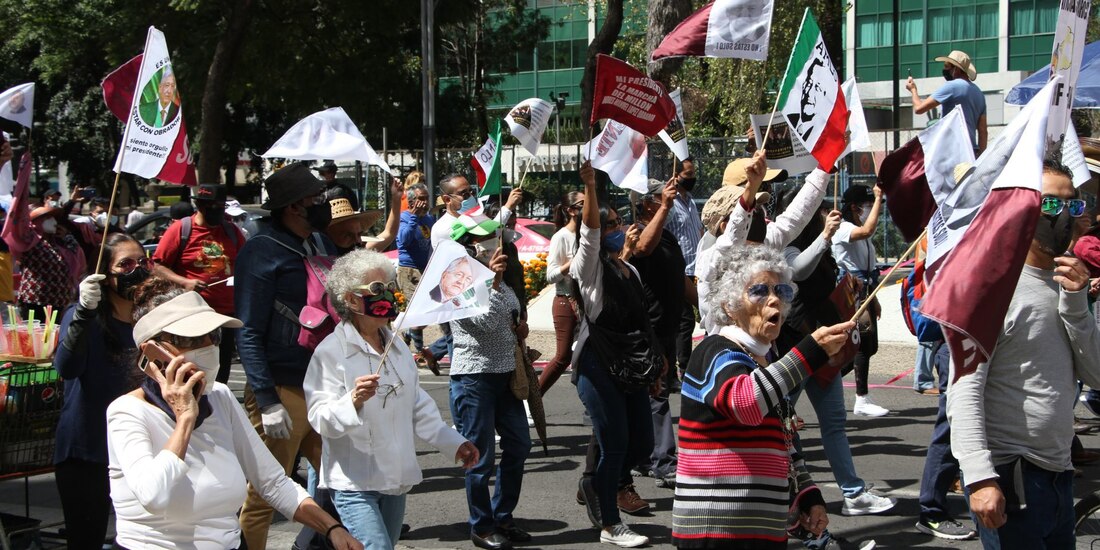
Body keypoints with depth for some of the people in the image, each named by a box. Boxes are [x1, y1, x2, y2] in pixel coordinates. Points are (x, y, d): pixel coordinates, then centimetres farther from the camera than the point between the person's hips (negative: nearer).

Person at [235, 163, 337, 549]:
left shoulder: (322, 244, 12)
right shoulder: (262, 252, -10)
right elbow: (249, 334, -13)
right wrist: (268, 402, -19)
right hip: (283, 393, -7)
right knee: (264, 499, 0)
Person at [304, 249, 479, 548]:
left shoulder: (398, 347, 13)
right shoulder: (331, 351, -10)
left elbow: (418, 405, 21)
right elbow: (321, 420, -17)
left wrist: (454, 443, 18)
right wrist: (354, 400, -34)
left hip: (395, 479, 7)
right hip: (354, 482, -7)